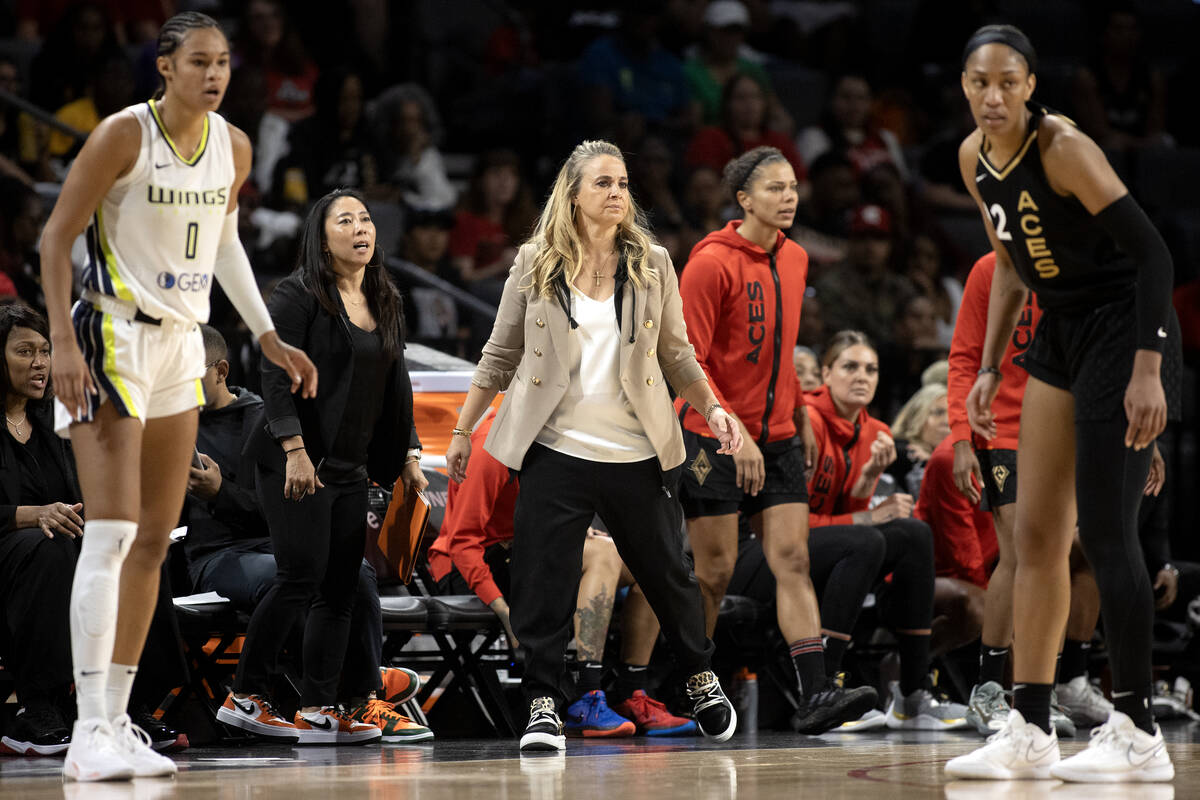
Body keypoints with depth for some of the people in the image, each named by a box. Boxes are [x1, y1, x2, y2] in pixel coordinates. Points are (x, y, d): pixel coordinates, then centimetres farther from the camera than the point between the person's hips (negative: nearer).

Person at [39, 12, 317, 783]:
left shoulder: (234, 148, 5)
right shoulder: (124, 134, -14)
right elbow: (57, 236, -11)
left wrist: (269, 337, 18)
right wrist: (64, 343, -19)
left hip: (181, 344, 7)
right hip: (112, 338, -7)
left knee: (155, 540, 7)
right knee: (111, 533, -16)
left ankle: (116, 720, 14)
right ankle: (90, 733, -17)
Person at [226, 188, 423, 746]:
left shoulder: (384, 303, 15)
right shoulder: (298, 295, -7)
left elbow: (396, 386, 21)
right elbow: (275, 374, -13)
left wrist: (408, 456, 14)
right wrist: (295, 448, -21)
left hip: (350, 467, 7)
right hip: (295, 463, -7)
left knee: (341, 589, 1)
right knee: (301, 578, -12)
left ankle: (318, 710, 1)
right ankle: (246, 696, -2)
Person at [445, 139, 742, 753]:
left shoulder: (652, 264, 5)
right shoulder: (536, 264, 2)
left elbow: (677, 355, 11)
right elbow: (501, 354, 8)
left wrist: (711, 408, -2)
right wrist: (463, 430, 8)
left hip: (637, 452, 1)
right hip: (556, 450, -1)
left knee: (667, 574, 9)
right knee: (543, 581, -5)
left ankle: (701, 678, 30)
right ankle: (543, 703, 5)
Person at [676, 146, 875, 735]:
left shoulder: (794, 260, 10)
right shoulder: (712, 262, -12)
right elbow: (687, 360, -14)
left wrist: (800, 415, 18)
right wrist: (734, 432, -21)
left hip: (776, 437, 6)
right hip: (713, 436, -6)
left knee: (793, 559, -5)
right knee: (714, 570, -2)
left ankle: (815, 695, -13)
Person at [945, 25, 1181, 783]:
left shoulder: (1063, 147, -21)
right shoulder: (974, 158, 3)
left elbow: (1151, 251, -22)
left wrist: (1147, 372, -27)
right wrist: (990, 369, 13)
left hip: (1124, 330, -8)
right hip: (1061, 336, 8)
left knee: (1104, 531, -11)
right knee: (1036, 536, 6)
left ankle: (1138, 734, -4)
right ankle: (1030, 733, 11)